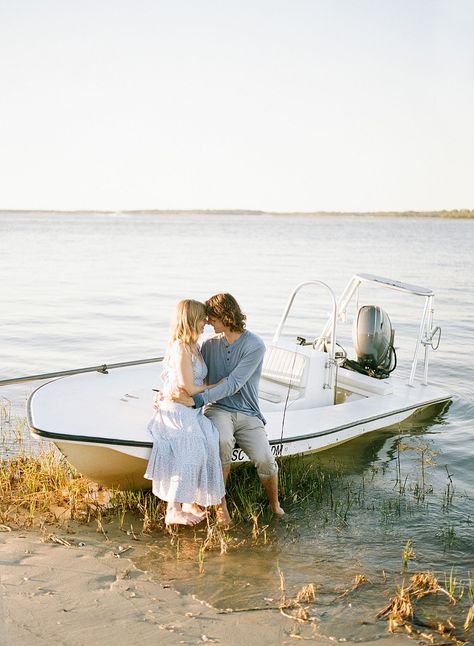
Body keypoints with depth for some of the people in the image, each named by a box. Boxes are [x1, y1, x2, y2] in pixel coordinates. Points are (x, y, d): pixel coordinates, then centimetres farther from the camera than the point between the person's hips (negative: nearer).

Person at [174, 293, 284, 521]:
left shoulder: (255, 346, -12)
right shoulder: (210, 344, 5)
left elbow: (232, 384, -20)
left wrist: (196, 400, -28)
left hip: (247, 413, -1)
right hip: (218, 409, 2)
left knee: (265, 459, -23)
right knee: (223, 441, -34)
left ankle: (275, 505, 9)